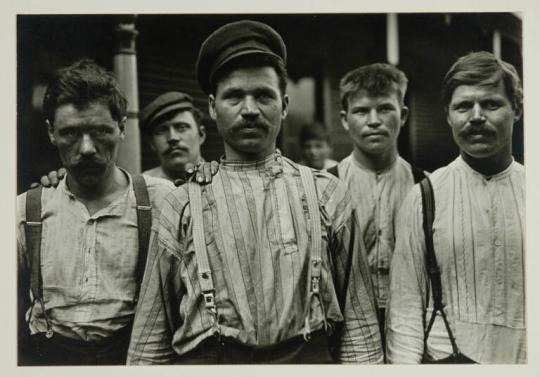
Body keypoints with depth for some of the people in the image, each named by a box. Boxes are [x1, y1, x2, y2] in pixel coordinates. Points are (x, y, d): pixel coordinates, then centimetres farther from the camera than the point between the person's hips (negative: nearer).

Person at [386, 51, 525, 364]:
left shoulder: (526, 190, -2)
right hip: (445, 360, -1)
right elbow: (405, 305, -6)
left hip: (523, 360, 2)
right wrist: (404, 363, -13)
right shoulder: (424, 196, -7)